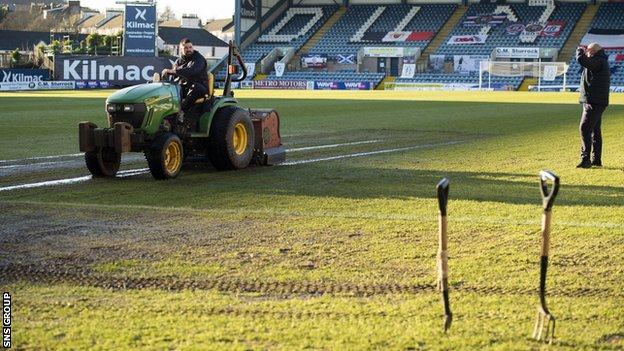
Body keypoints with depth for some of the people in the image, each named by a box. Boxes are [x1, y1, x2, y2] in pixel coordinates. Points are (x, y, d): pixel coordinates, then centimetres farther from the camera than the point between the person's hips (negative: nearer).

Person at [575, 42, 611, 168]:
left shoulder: (598, 61, -16)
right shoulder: (602, 61, 17)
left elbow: (581, 60, -28)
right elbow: (587, 63, 35)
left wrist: (580, 51, -8)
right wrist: (584, 53, 21)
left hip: (593, 102, -11)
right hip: (598, 101, 11)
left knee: (585, 129, -14)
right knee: (595, 130, 14)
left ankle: (585, 159, -20)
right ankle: (596, 160, 19)